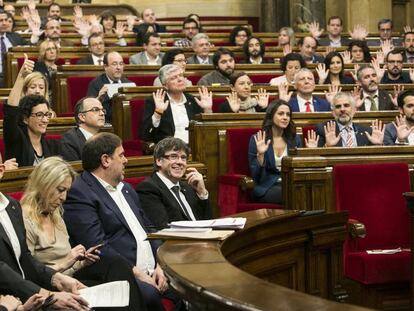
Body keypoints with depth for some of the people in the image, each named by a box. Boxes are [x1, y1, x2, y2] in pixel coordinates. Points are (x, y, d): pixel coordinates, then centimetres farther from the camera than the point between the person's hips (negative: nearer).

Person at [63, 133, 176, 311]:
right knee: (150, 294, -33)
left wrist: (159, 266, 4)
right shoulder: (79, 194, -7)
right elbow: (97, 247, -16)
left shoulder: (126, 189, 22)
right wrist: (136, 273, -16)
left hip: (153, 271, 8)